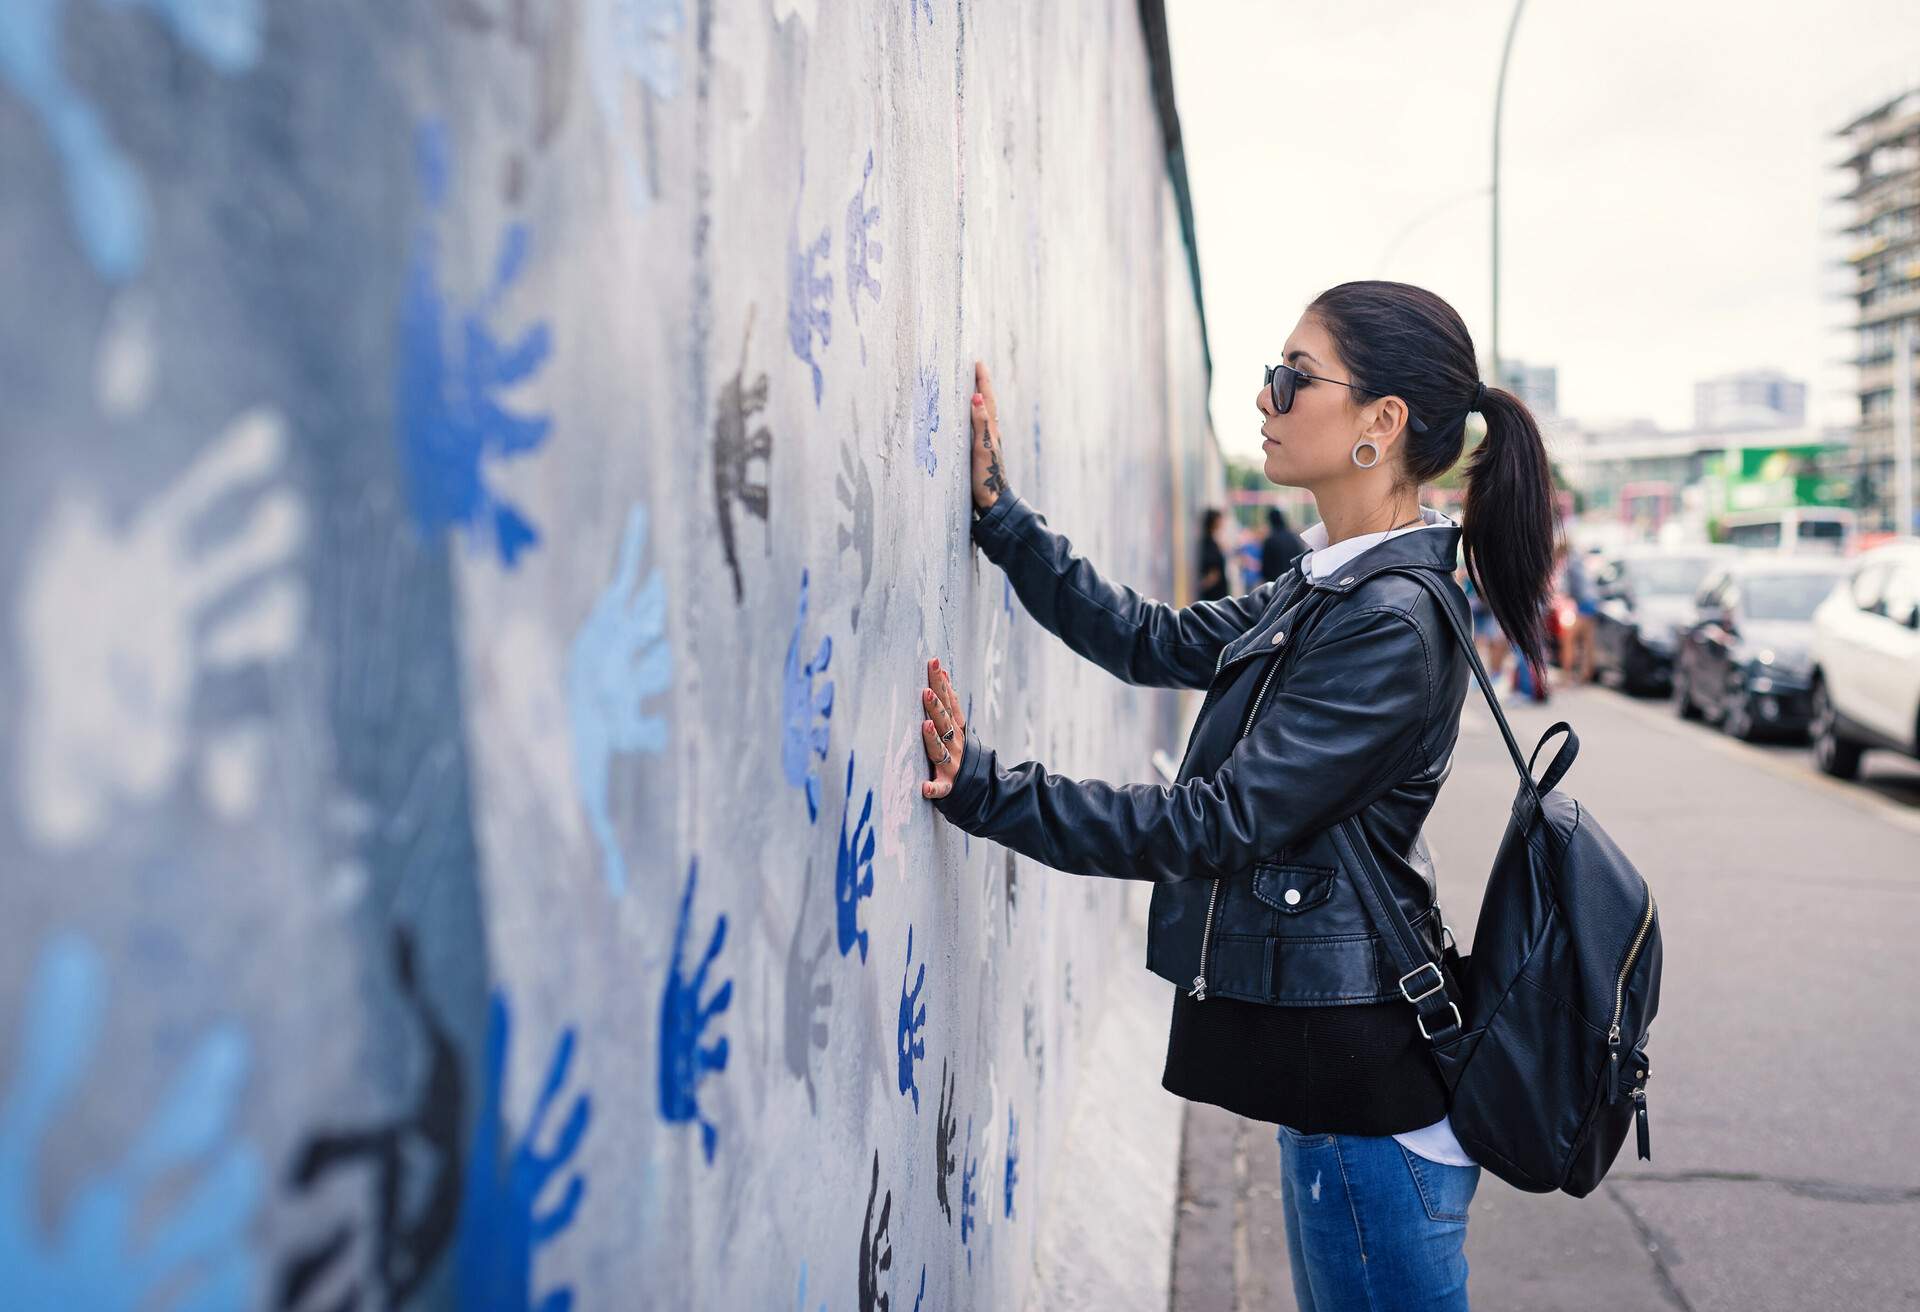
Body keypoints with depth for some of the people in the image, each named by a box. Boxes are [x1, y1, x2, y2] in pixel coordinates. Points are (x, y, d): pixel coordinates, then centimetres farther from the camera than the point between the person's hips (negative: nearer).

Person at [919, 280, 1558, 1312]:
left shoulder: (1390, 624, -22)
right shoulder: (1331, 588, 9)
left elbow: (1222, 821, -24)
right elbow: (1157, 643, 14)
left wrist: (984, 791, -25)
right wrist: (998, 512, 12)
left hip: (1369, 1077, -10)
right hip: (1337, 1066, 10)